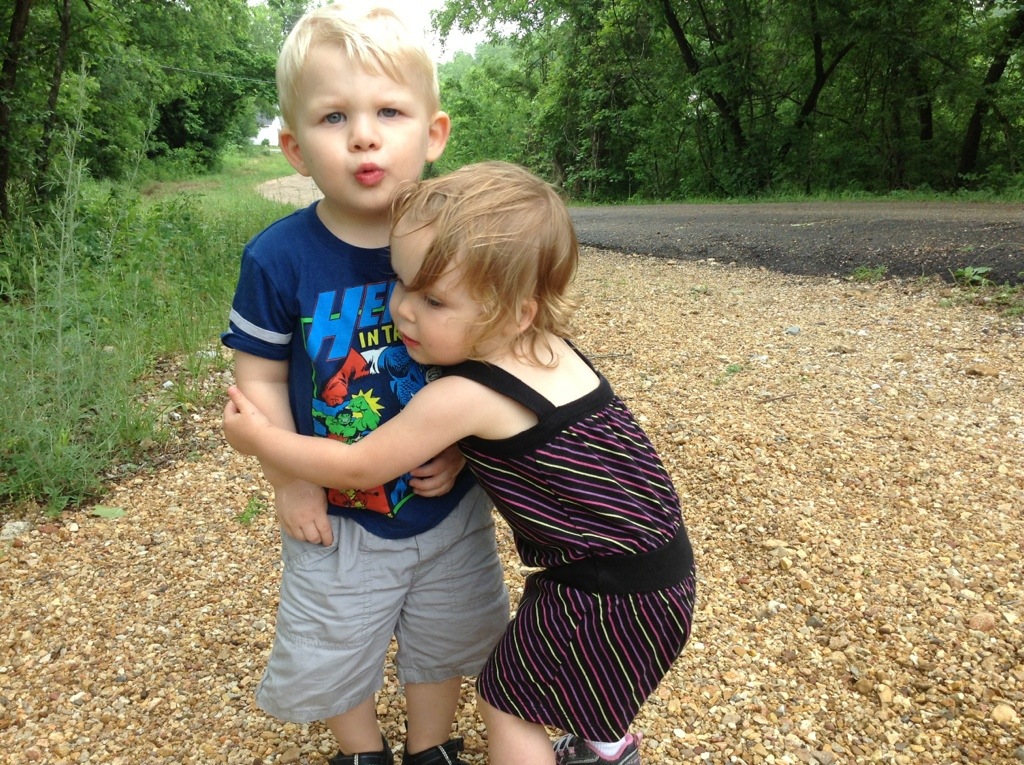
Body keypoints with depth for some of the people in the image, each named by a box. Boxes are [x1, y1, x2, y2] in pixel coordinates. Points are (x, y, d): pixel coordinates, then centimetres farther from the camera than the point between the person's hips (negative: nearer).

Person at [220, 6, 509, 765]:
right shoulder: (279, 258, -18)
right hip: (338, 514, -1)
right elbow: (260, 377, -9)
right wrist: (289, 481, -12)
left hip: (449, 505, 2)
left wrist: (461, 448, -15)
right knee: (333, 647, 18)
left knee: (446, 636, 21)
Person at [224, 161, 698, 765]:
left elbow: (357, 468, -12)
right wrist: (448, 463, 4)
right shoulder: (549, 346, -3)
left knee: (508, 697, 11)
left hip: (615, 591, -8)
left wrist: (260, 437, -2)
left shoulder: (461, 397, -25)